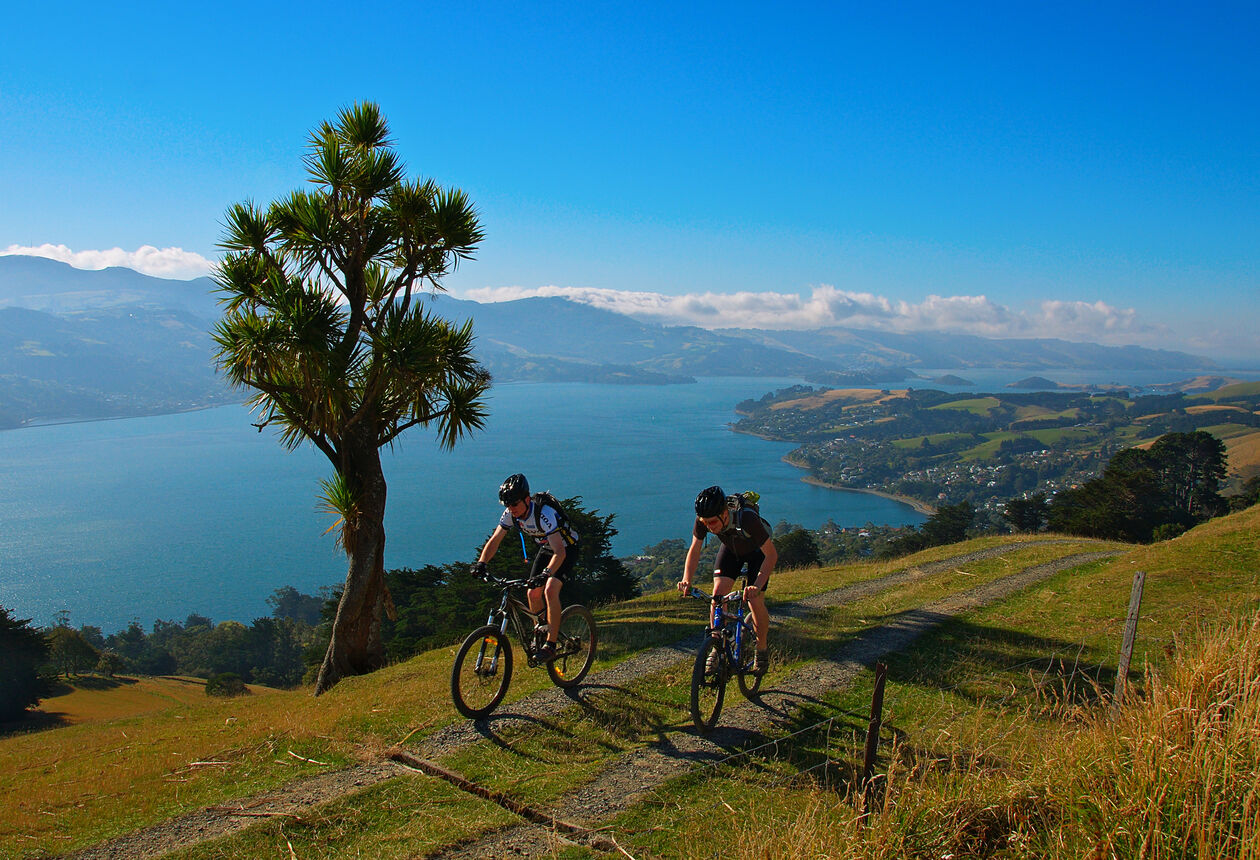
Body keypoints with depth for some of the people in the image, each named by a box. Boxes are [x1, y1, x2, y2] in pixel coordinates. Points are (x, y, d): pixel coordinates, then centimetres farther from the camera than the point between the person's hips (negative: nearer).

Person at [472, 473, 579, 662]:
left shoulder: (544, 514, -37)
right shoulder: (510, 514, -17)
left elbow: (560, 552, -43)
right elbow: (494, 540, -12)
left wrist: (546, 573, -57)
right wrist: (481, 562, -29)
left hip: (566, 549, -7)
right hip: (545, 548, 7)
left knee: (550, 591, -23)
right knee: (533, 593, -1)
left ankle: (551, 645, -16)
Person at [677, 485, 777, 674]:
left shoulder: (747, 519, -42)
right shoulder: (703, 520, -31)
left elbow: (772, 554, -35)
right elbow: (694, 550, -16)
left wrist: (758, 585, -46)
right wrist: (686, 580, -31)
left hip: (757, 551, -3)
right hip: (730, 549, 3)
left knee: (755, 601, -12)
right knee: (717, 595, -14)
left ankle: (762, 649, 12)